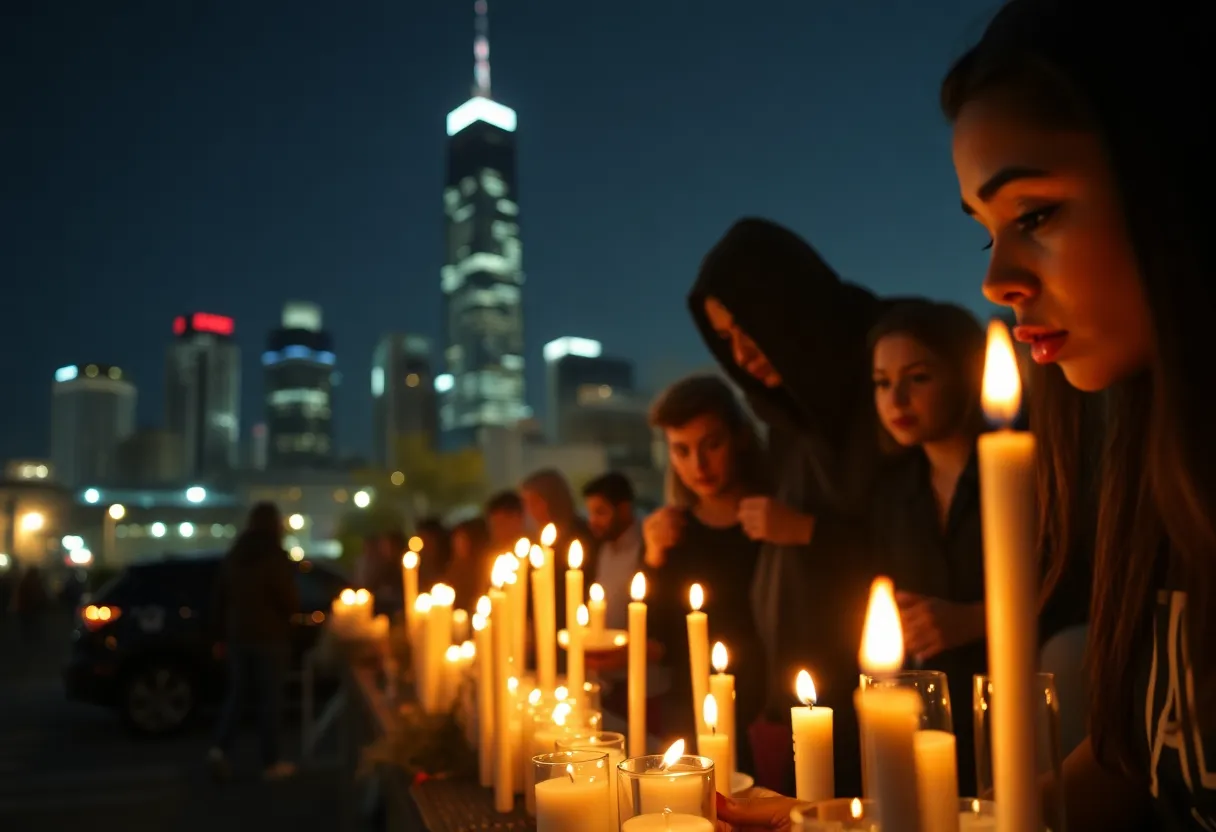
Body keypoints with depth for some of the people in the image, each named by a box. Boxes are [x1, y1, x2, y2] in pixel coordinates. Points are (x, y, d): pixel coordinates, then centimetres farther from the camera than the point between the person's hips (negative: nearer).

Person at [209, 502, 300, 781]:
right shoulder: (276, 556, -13)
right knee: (270, 697, 2)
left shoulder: (233, 556, 6)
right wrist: (288, 614, 9)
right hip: (270, 636, -5)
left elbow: (219, 598, 11)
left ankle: (220, 747, -1)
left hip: (238, 635, 5)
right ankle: (272, 762, 8)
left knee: (237, 693, 15)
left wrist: (225, 630, 19)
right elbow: (291, 600, -13)